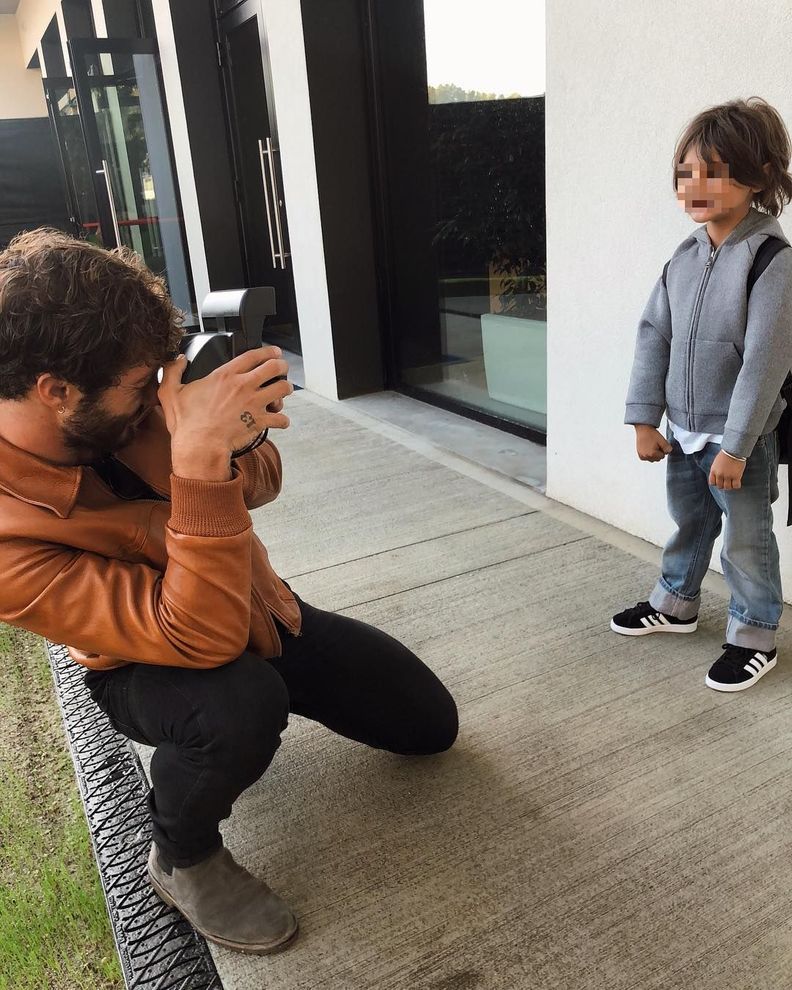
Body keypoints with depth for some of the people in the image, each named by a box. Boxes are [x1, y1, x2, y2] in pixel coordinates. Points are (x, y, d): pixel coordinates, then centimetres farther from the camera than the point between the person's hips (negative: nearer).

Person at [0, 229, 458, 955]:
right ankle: (182, 860, -7)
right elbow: (201, 639, -40)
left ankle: (274, 699, 28)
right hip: (152, 664, -5)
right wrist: (200, 460, -49)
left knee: (431, 727, 8)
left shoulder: (129, 409, -18)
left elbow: (261, 482, -5)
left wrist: (232, 447, -29)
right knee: (240, 702, -42)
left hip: (259, 610, 6)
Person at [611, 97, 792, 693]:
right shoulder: (688, 254, 2)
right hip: (683, 428, 6)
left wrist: (735, 445, -22)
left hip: (740, 436, -6)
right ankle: (676, 603, 44)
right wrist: (645, 418, -1)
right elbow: (655, 334, 2)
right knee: (687, 522, 23)